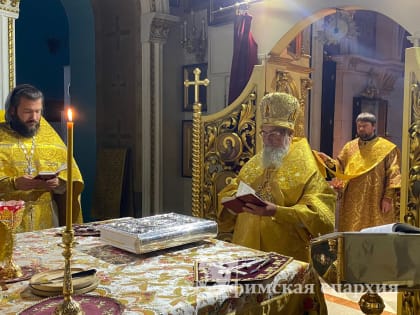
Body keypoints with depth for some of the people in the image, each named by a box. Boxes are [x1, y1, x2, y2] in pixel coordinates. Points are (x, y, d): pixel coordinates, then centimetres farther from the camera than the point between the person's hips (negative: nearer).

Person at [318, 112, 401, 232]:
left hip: (375, 203, -4)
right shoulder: (349, 147, 13)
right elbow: (339, 167, 12)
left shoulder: (387, 148, 0)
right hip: (352, 202, 4)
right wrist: (328, 160, -8)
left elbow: (393, 174, -5)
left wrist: (388, 198, -12)